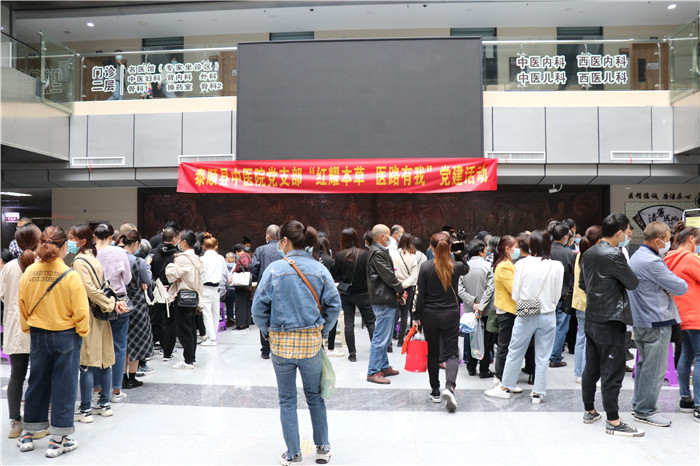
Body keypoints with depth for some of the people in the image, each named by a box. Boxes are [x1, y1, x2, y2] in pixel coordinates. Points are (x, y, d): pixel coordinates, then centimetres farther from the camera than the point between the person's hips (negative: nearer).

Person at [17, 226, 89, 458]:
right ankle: (58, 440, 13)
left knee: (37, 383, 18)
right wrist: (81, 332, 3)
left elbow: (23, 307, 7)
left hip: (38, 336, 5)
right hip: (66, 336, -4)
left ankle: (28, 435, 30)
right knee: (64, 386, 6)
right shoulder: (70, 275, -18)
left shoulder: (28, 273, -5)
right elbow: (80, 311, -14)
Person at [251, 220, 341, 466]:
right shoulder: (320, 269, -3)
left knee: (287, 400, 12)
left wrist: (268, 331, 6)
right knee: (315, 396, 18)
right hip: (312, 341, 2)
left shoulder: (275, 269, -9)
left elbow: (259, 306, -9)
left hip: (282, 342, -2)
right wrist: (322, 331, 9)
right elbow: (334, 305, -3)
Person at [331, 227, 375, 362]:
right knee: (370, 322, 9)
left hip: (346, 293, 1)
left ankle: (352, 353, 10)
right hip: (363, 293, -1)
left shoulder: (340, 256, -10)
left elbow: (335, 275, -1)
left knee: (349, 324, 8)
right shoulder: (365, 254, -12)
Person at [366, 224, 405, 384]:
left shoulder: (380, 251, 16)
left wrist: (397, 293, 8)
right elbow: (388, 275, -18)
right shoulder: (377, 253, -17)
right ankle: (373, 372, 1)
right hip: (383, 300, -11)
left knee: (385, 337, 18)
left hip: (386, 300, 11)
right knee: (380, 338, -5)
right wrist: (400, 290, -4)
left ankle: (384, 367, 28)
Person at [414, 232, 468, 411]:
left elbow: (420, 294, -7)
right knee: (451, 353, 4)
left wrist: (417, 316, 2)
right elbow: (466, 269, 21)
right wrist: (458, 254, 9)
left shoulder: (425, 267, -10)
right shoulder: (456, 266, -6)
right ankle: (449, 386, -20)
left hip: (430, 316, 0)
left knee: (432, 354, 14)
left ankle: (435, 392, 20)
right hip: (451, 315, 0)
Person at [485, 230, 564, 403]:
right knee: (542, 356, 12)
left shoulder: (522, 264, -12)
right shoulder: (557, 266, -9)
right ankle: (538, 392, 20)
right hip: (548, 316, 1)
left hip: (525, 316, -1)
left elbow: (515, 295, -5)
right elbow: (557, 295, 1)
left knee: (515, 352, 12)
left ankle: (505, 387, 24)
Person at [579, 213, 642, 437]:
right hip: (610, 321, -8)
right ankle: (613, 421, 7)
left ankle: (589, 411, 27)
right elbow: (633, 283, -11)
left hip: (591, 319, 8)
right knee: (612, 372, 0)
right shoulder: (614, 255, -18)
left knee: (591, 368, 16)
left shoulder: (588, 254, 7)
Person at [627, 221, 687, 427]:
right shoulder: (651, 262, -21)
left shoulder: (637, 256, 12)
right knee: (654, 369, -1)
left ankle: (638, 405, 27)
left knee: (643, 364, 18)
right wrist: (681, 284, 5)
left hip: (641, 321, 10)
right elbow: (681, 288, -17)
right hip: (656, 322, -10)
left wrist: (667, 289, -1)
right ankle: (645, 411, 8)